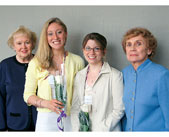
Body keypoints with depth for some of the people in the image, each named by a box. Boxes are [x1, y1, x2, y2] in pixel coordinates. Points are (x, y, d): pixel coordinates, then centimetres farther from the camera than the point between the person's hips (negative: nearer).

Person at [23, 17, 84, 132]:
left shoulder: (77, 61, 1)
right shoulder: (36, 63, -1)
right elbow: (28, 95, 3)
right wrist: (46, 103, -13)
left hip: (71, 119, 1)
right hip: (46, 119, 0)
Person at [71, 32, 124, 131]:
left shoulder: (115, 75, -9)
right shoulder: (79, 76, 7)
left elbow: (119, 110, -11)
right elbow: (75, 107, 7)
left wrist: (102, 130, -15)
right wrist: (77, 130, -3)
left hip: (107, 131, -4)